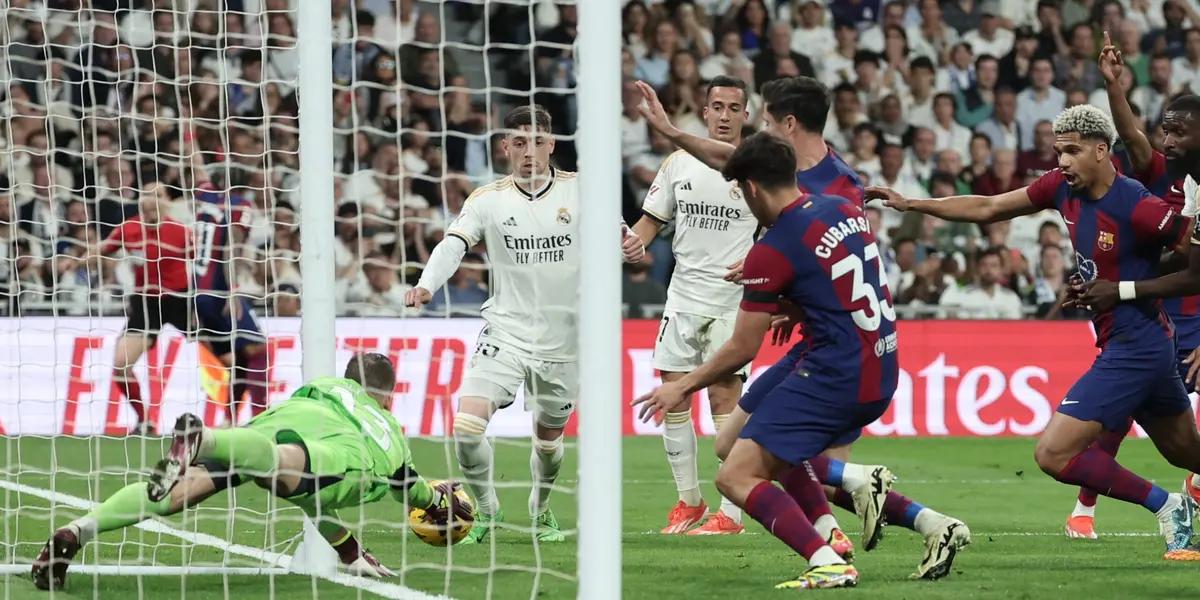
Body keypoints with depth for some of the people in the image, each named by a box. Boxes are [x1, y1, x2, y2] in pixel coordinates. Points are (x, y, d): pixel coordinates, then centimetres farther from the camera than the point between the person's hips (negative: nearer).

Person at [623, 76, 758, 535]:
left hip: (732, 301, -5)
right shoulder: (679, 164, 8)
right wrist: (636, 242, -7)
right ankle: (688, 500, 20)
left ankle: (731, 514, -5)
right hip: (683, 297, 5)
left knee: (724, 400, -9)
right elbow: (653, 218, 14)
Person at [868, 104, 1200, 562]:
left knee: (1053, 453, -12)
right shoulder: (1063, 188, 2)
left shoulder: (1137, 207, -21)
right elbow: (986, 208, 10)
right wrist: (910, 204, 6)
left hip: (1133, 348, -9)